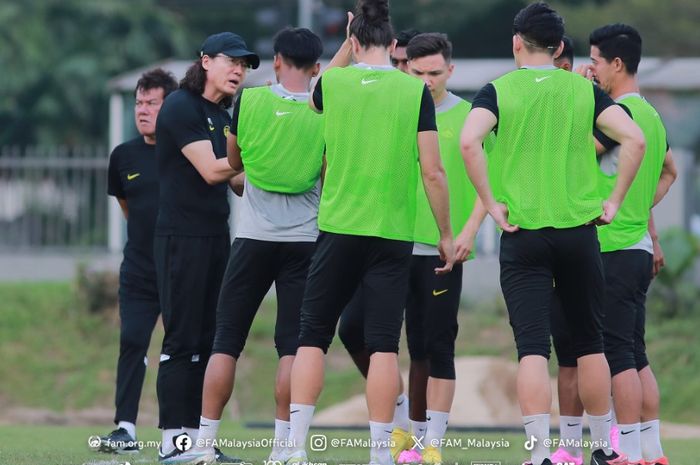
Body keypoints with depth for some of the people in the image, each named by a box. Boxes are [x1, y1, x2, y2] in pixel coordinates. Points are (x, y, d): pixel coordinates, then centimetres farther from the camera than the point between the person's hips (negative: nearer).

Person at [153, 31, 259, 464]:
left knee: (207, 341, 7)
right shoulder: (181, 107, -8)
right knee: (182, 339, -9)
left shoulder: (223, 118, 17)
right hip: (182, 237, -8)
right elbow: (211, 170, -16)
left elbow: (237, 181, 17)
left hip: (216, 238, 8)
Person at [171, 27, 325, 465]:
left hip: (254, 238, 0)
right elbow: (331, 182, 3)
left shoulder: (249, 101, -3)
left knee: (227, 340, 5)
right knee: (293, 344, 2)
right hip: (305, 238, 0)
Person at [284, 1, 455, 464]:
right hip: (393, 234, -1)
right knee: (384, 343, 1)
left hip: (338, 229, 1)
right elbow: (433, 171, -4)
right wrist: (446, 234, 5)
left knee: (313, 337, 8)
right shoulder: (415, 90, -4)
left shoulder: (333, 83, 0)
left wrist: (349, 44, 28)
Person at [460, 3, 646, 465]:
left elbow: (469, 141, -17)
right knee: (590, 342, 15)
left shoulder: (499, 90, 0)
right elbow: (635, 138, -6)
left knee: (532, 347, -3)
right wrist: (614, 201, 1)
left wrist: (492, 203, -10)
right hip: (579, 231, 2)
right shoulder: (584, 90, 5)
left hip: (522, 233, -2)